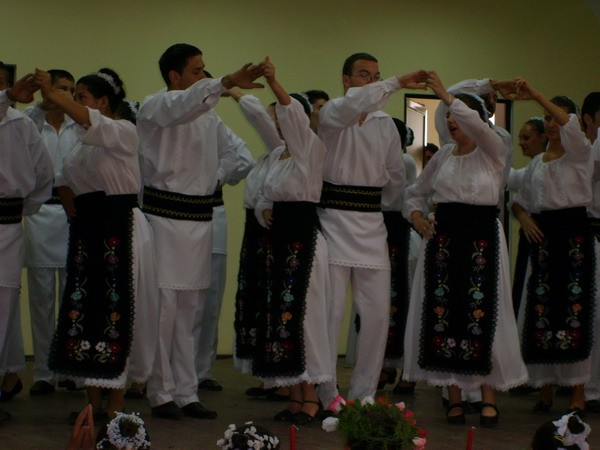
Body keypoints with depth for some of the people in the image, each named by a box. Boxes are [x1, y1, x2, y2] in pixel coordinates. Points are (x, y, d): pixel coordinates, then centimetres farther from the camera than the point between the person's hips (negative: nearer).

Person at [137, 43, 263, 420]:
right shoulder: (155, 107, -6)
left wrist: (217, 178, 6)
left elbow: (228, 152, 28)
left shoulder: (208, 113, 15)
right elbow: (183, 106, -29)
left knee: (189, 311, 10)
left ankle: (186, 393, 16)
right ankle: (161, 394, 3)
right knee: (163, 306, -7)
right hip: (165, 215, -6)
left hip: (200, 217, 7)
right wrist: (228, 82, -44)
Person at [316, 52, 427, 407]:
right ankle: (327, 397, 2)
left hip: (372, 227, 5)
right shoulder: (331, 115, -2)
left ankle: (363, 394, 12)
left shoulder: (386, 124, 13)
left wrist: (376, 205, 16)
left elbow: (397, 175, 22)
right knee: (331, 311, -6)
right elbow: (352, 106, -26)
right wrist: (398, 83, -33)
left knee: (378, 314, 2)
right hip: (334, 221, -5)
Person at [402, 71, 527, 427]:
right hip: (443, 237, 5)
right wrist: (416, 215, 2)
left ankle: (489, 399, 3)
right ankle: (455, 397, 10)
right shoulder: (443, 156, 12)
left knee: (482, 315, -5)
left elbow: (476, 125, -24)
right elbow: (416, 193, 22)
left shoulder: (493, 152, -2)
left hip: (482, 238, -4)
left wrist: (446, 96, -21)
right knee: (443, 315, 1)